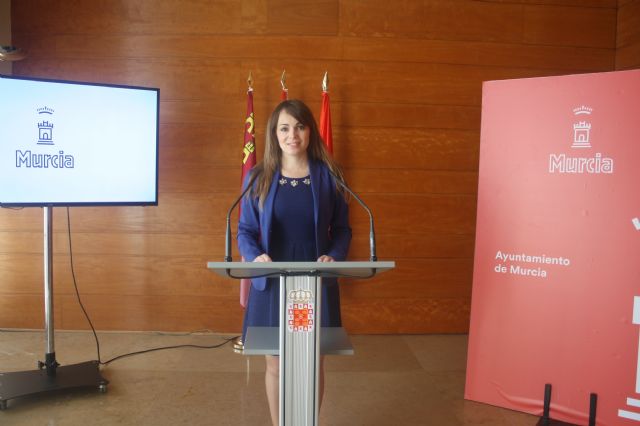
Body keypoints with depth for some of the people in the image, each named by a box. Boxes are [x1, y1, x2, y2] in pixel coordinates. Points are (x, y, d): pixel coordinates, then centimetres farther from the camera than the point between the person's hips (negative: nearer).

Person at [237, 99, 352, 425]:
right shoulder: (258, 177, -1)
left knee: (314, 363, 12)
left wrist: (334, 256, -17)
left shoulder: (329, 175, -1)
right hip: (271, 284, 0)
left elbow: (341, 228, 3)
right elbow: (245, 229, 2)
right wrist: (255, 256, -18)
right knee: (275, 364, 11)